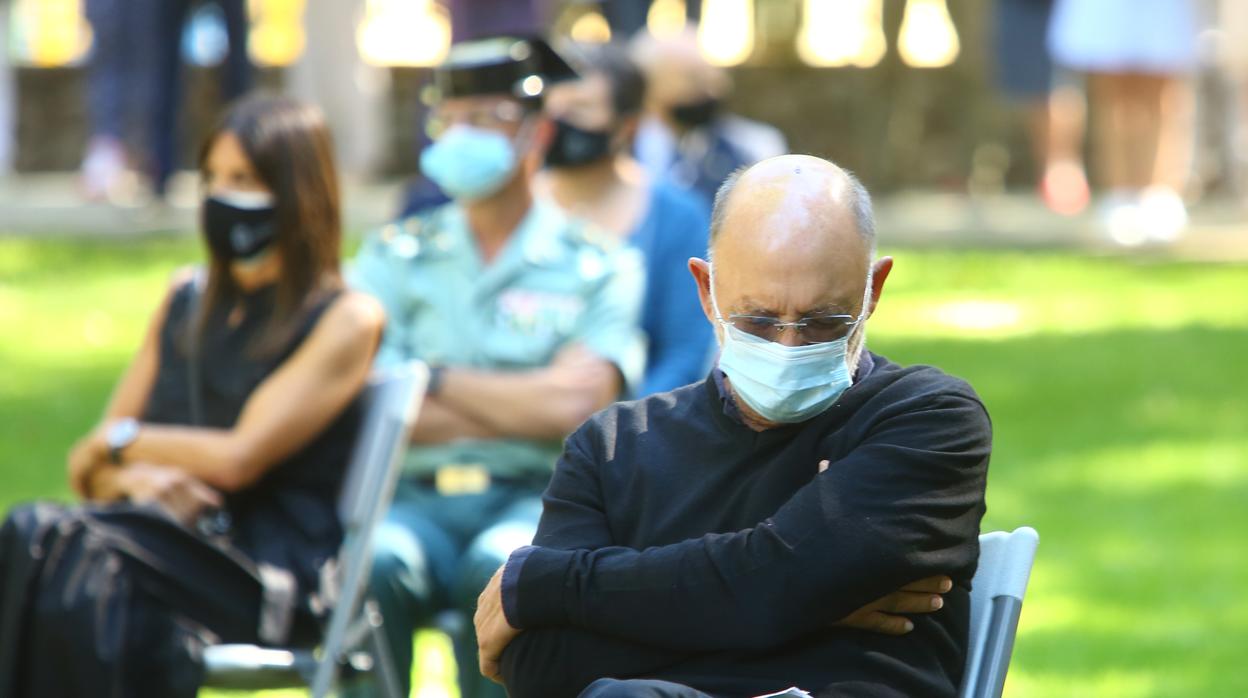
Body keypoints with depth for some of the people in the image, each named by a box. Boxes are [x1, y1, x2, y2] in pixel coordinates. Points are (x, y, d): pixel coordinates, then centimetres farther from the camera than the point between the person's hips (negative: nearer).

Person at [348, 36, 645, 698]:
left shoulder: (598, 266, 8)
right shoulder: (395, 255, 14)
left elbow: (573, 408, -7)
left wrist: (435, 378, 2)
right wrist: (525, 404, -2)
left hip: (537, 498, -2)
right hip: (416, 498, 2)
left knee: (499, 564, -36)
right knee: (381, 563, -34)